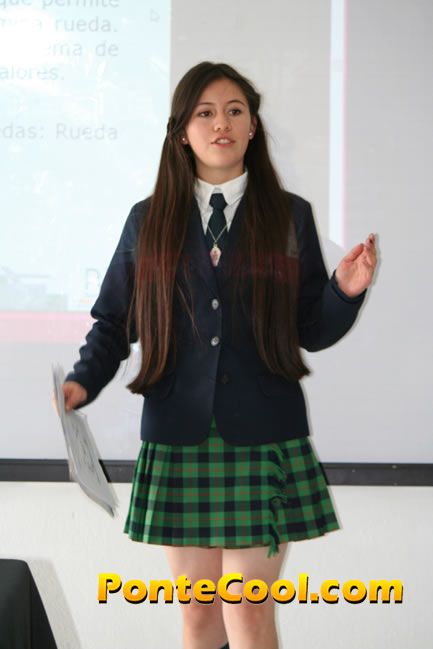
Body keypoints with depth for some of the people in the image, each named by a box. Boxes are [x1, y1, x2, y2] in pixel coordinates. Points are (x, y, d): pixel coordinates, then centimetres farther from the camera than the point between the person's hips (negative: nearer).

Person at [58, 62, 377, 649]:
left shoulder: (291, 216, 5)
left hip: (265, 440, -1)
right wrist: (84, 382, -8)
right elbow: (115, 320, 8)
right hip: (178, 440, 1)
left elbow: (313, 332, 5)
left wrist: (346, 292, -13)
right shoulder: (148, 221, 7)